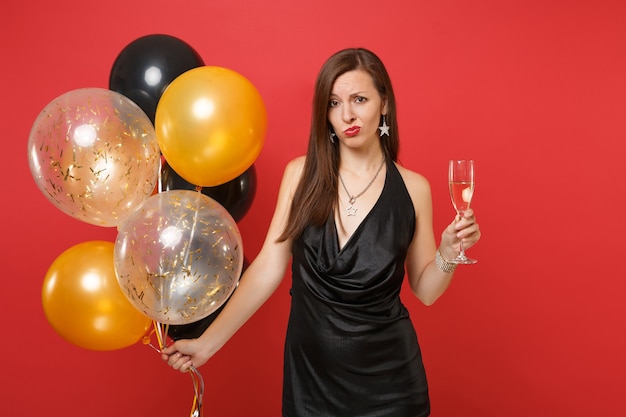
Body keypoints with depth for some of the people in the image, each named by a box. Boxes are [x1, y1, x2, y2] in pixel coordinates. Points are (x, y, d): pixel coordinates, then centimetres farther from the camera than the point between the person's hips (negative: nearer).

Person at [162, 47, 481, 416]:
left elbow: (425, 290, 0)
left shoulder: (413, 187, -6)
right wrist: (209, 343, -9)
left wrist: (449, 251, -19)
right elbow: (268, 268, -6)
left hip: (387, 372, 0)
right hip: (309, 366, 1)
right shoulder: (302, 174, -6)